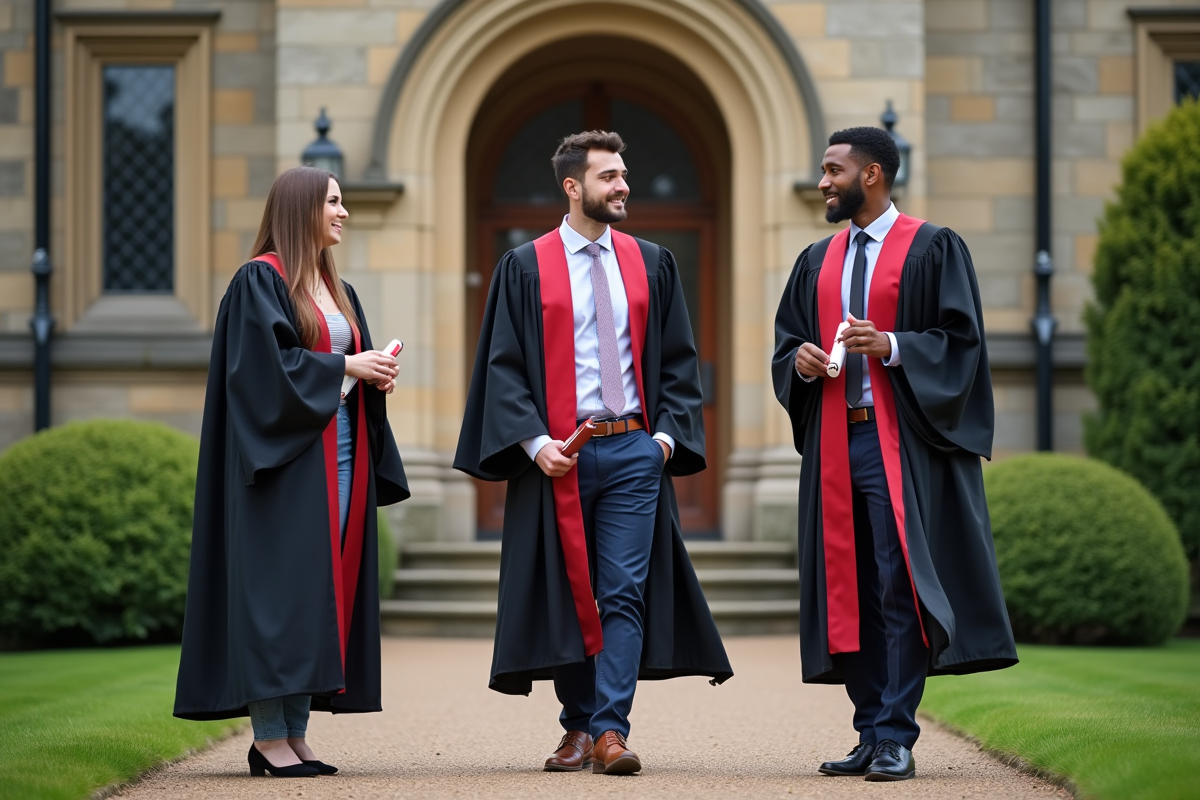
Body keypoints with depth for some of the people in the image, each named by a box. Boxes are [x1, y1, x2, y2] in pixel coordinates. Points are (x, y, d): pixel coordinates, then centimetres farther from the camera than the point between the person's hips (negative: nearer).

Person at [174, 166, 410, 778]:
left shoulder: (337, 292, 20)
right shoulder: (260, 281, -6)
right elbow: (266, 363, -16)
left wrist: (378, 378, 0)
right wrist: (344, 366, -13)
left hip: (338, 453, 8)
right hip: (285, 456, -8)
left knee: (325, 586, 4)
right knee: (282, 584, -10)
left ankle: (294, 734, 7)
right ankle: (268, 737, -8)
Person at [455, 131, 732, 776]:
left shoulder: (651, 264, 10)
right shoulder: (525, 268, 2)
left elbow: (677, 359, 12)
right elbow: (504, 366, -1)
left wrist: (667, 433, -2)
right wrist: (534, 441, -13)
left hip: (633, 451, 1)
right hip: (557, 454, -1)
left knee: (625, 594, -7)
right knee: (566, 595, 5)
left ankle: (611, 730, -9)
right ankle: (578, 728, 16)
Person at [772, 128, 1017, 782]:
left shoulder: (933, 250, 0)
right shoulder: (818, 261, 17)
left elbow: (960, 340, -5)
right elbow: (784, 343, 20)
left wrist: (892, 347, -19)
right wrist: (801, 358, -2)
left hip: (900, 443, -6)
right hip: (833, 442, 6)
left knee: (899, 586, -9)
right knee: (848, 589, 5)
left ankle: (896, 739, -7)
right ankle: (872, 734, 10)